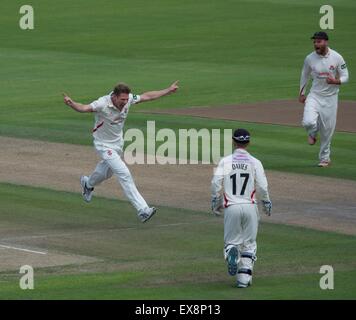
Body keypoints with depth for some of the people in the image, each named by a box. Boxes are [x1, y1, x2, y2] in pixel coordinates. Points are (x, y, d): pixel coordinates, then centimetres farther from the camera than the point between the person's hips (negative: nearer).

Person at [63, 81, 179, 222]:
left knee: (108, 171, 28)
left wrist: (168, 90, 4)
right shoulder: (103, 104, -32)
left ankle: (88, 183, 60)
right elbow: (84, 108, -47)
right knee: (124, 175, -16)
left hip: (118, 143, 7)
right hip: (104, 145, -7)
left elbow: (147, 96, 0)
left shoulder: (128, 100, -14)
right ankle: (142, 210, -17)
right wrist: (72, 104, -68)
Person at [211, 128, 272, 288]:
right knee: (249, 243, 12)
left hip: (231, 207, 0)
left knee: (231, 240, 11)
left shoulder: (225, 161, 0)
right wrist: (267, 203, 15)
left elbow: (216, 183, -6)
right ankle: (244, 277, 5)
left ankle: (231, 252, -24)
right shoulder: (255, 163, 1)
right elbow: (262, 187, -2)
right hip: (250, 207, 0)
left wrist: (215, 203, 9)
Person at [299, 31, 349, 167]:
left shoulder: (337, 58, -10)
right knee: (308, 122, -23)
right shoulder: (309, 59, -5)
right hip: (315, 96, 0)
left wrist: (335, 81, -24)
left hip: (330, 98, 0)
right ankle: (313, 133, 16)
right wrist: (301, 93, 15)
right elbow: (305, 76, 12)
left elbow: (345, 77, -2)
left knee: (327, 130, 5)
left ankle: (324, 158, 25)